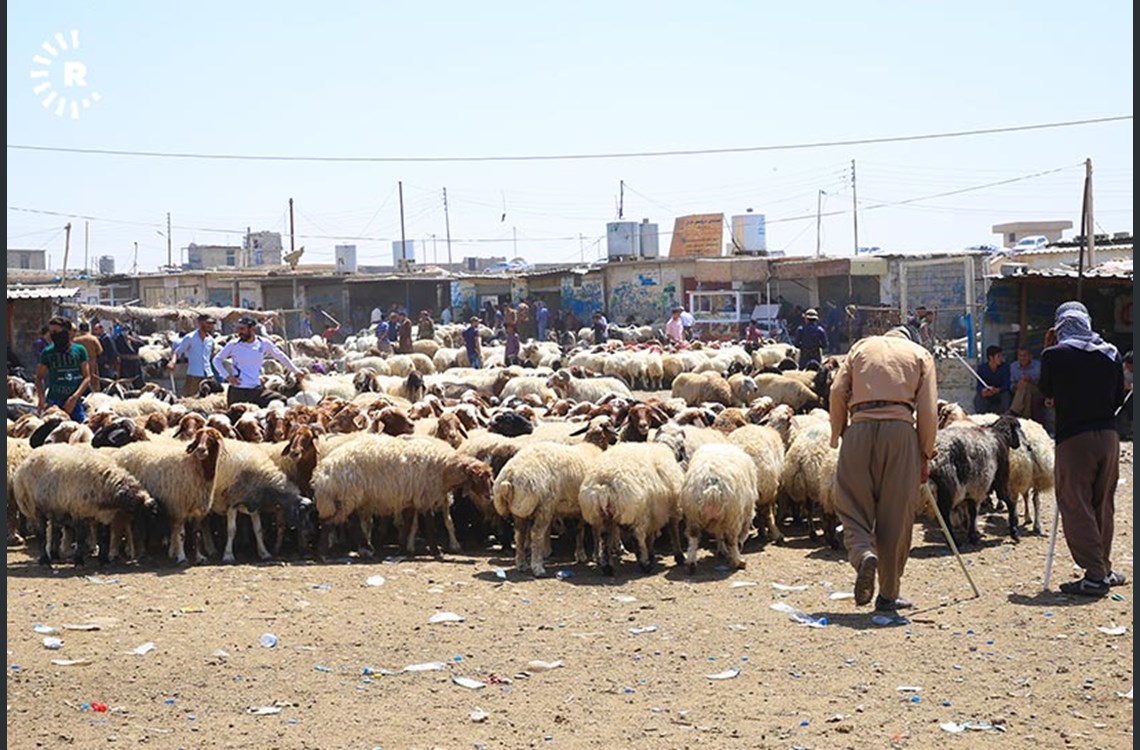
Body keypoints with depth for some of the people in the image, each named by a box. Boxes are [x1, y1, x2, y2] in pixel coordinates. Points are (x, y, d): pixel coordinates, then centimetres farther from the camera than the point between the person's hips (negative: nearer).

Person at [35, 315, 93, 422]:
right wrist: (42, 400, -4)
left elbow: (87, 377, 2)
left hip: (75, 402, 1)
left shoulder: (79, 350, 5)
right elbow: (39, 378, 12)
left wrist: (74, 397, -10)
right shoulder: (48, 352, 6)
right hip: (54, 403, -1)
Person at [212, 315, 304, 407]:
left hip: (257, 391, 1)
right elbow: (217, 360, 8)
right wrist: (227, 376, -5)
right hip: (237, 391, -1)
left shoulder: (264, 344, 1)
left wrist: (296, 371, 20)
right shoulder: (233, 345, -2)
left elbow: (281, 357, 15)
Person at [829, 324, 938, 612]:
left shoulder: (862, 346, 22)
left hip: (861, 429, 0)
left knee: (853, 505, 6)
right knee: (896, 515, 5)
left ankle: (864, 554, -25)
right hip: (901, 428, 0)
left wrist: (838, 434, 15)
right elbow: (928, 410, 8)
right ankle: (888, 595, 10)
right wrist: (925, 455, 12)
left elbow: (837, 392, 8)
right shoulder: (921, 354, 20)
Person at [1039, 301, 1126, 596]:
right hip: (1108, 435, 5)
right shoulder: (1111, 353, 6)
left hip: (1073, 438, -5)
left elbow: (1046, 392, 10)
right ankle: (1104, 569, 23)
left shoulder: (1055, 355, -8)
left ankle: (1095, 575, -5)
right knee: (1104, 505, 16)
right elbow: (1119, 397, 14)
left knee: (1076, 506, -1)